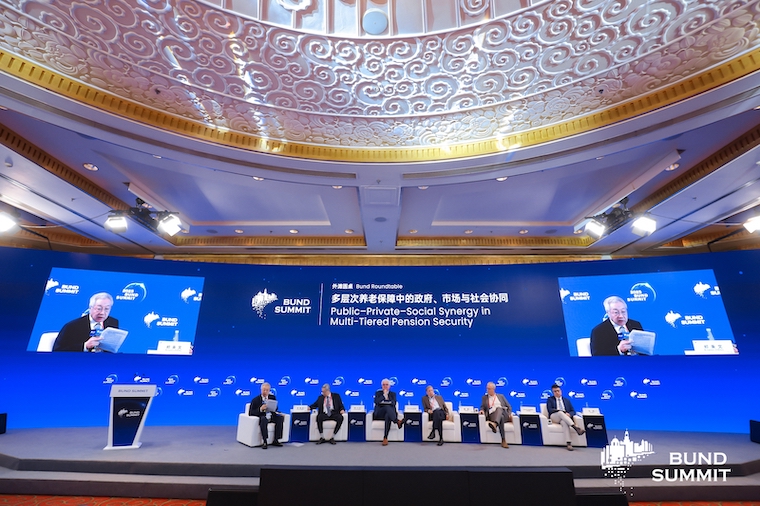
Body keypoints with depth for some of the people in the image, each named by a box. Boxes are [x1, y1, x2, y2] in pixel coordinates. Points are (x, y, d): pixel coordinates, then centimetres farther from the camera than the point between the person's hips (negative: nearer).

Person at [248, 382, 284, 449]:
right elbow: (250, 413, -9)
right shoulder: (256, 399, -3)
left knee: (280, 417, -22)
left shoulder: (272, 397, 8)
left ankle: (275, 440, -13)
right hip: (261, 417, -4)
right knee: (263, 419, -37)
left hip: (271, 416, 4)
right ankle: (265, 442, -28)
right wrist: (260, 409, -24)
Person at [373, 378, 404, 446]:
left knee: (388, 416, -43)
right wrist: (384, 395, -8)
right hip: (379, 413, -1)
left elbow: (393, 403, -1)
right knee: (387, 406, -41)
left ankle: (385, 438, -51)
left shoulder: (393, 394, 20)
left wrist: (382, 402, -8)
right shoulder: (378, 393, 18)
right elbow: (376, 402, -5)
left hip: (390, 412, 1)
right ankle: (398, 421, -62)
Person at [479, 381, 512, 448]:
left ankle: (494, 424, -63)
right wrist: (482, 410, -9)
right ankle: (503, 441, -46)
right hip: (492, 415, -1)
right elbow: (482, 407, 15)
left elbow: (509, 406, 20)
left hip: (503, 414, 1)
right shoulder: (484, 397, 21)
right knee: (501, 418, -39)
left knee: (498, 408, -37)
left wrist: (509, 414, 1)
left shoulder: (501, 396, 22)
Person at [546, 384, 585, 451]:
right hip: (554, 417, -1)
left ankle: (569, 443, -48)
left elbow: (573, 411, 15)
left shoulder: (567, 400, 23)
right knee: (560, 413, -37)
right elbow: (549, 410, -3)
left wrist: (569, 414, -10)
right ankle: (575, 427, -48)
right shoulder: (550, 399, 13)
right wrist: (561, 411, -16)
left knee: (564, 422, -37)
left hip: (565, 418, 1)